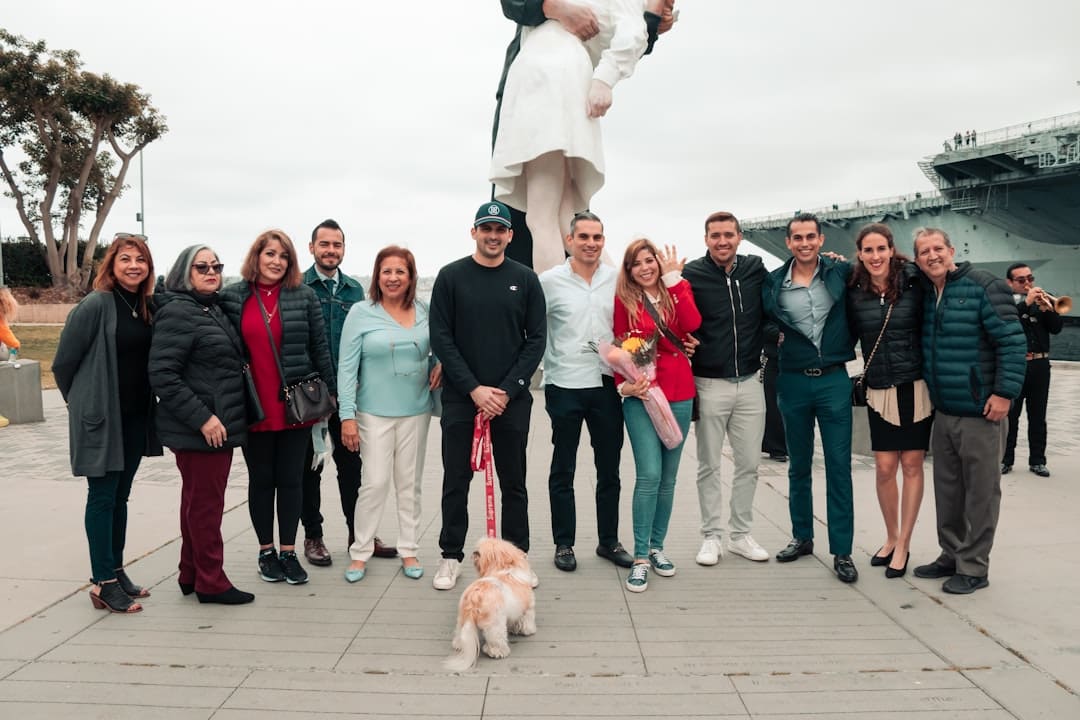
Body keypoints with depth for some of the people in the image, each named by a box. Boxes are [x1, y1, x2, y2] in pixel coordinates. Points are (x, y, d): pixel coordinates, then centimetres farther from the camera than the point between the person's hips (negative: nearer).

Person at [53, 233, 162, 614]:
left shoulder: (147, 307, 7)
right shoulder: (95, 304, -13)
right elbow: (63, 361, -8)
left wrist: (146, 401, 11)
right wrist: (81, 400, 3)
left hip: (135, 417, 6)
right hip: (101, 417, -6)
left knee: (120, 496, 15)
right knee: (102, 497, 1)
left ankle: (116, 571, 26)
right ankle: (103, 583, 9)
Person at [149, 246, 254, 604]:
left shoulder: (214, 310, 15)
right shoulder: (177, 312, -12)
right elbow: (162, 375, -20)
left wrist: (223, 417, 14)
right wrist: (202, 418, -22)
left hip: (220, 426, 9)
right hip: (198, 430, -9)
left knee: (198, 501, 16)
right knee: (205, 504, -1)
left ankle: (191, 575, 27)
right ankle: (210, 582, 10)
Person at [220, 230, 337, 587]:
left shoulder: (304, 296, 2)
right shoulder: (232, 297, 1)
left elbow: (320, 348, 4)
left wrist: (330, 393, 3)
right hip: (253, 408, 0)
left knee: (291, 479, 7)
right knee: (261, 479, 11)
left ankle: (288, 552, 18)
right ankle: (266, 551, 24)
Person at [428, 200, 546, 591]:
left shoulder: (525, 279, 4)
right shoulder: (451, 276, 1)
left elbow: (536, 339, 1)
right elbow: (440, 338, -4)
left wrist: (508, 390, -10)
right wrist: (474, 389, -12)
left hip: (512, 399, 1)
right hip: (460, 398, -1)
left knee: (513, 482, 10)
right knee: (456, 481, 7)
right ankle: (451, 557, 21)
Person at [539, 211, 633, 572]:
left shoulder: (617, 280, 4)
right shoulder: (550, 281, -4)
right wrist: (545, 366, -3)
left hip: (606, 385, 3)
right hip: (564, 387, -3)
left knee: (609, 469, 11)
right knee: (563, 470, 8)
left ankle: (609, 541, 26)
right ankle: (564, 544, 20)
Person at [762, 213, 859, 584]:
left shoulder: (841, 272, -3)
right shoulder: (773, 282, -1)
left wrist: (848, 344, 0)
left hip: (834, 380, -1)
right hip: (793, 382, 1)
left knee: (839, 468, 1)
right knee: (798, 466, 13)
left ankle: (841, 551, 9)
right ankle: (802, 537, 28)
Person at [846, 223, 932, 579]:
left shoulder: (914, 282, -5)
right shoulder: (854, 291, 0)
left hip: (916, 387, -1)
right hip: (879, 390, 2)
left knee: (911, 465, 5)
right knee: (884, 468, 3)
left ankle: (903, 545, 17)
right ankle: (890, 537, 26)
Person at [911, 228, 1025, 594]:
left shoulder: (984, 287, -10)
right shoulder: (924, 294, 8)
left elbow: (1012, 341, -13)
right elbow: (923, 348, 21)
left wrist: (1005, 392, -16)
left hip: (981, 413, -7)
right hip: (942, 413, 7)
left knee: (980, 492, 3)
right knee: (947, 490, 15)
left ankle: (974, 567, 12)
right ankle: (952, 555, 28)